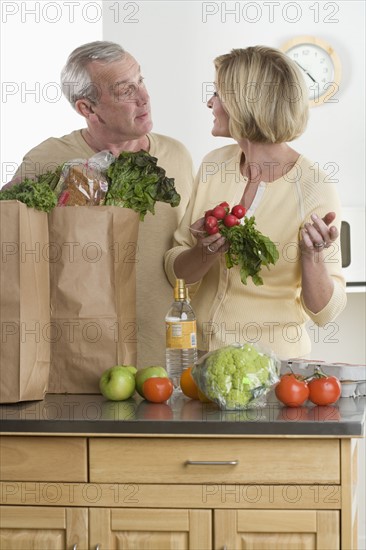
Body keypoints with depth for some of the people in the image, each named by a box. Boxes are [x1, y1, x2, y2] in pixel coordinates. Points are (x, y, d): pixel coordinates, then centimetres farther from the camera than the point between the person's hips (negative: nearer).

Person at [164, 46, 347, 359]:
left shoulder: (313, 189, -12)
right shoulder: (215, 165, 2)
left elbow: (324, 312, -8)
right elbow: (176, 272, 5)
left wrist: (313, 256, -25)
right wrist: (207, 251, -15)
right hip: (199, 352, 4)